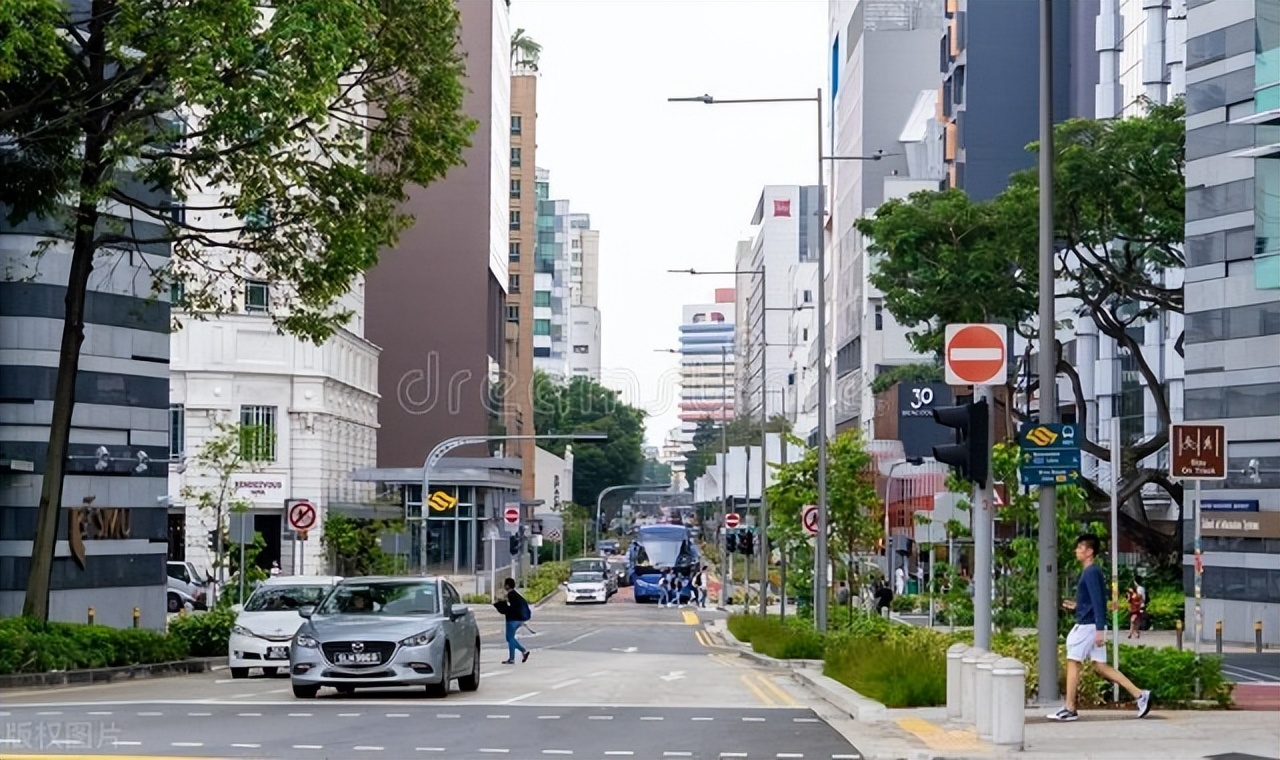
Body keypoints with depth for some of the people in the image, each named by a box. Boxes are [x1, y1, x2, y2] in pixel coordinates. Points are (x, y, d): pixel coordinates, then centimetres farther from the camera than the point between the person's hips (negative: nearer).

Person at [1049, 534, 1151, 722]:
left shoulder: (1091, 572, -13)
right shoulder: (1090, 571, 17)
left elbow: (1098, 602, -20)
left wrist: (1099, 629, -24)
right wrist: (1076, 606, 18)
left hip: (1088, 625, -10)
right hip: (1090, 624, 10)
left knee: (1073, 663, -3)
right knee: (1101, 666, 8)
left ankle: (1069, 709, 1)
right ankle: (1139, 694, 5)